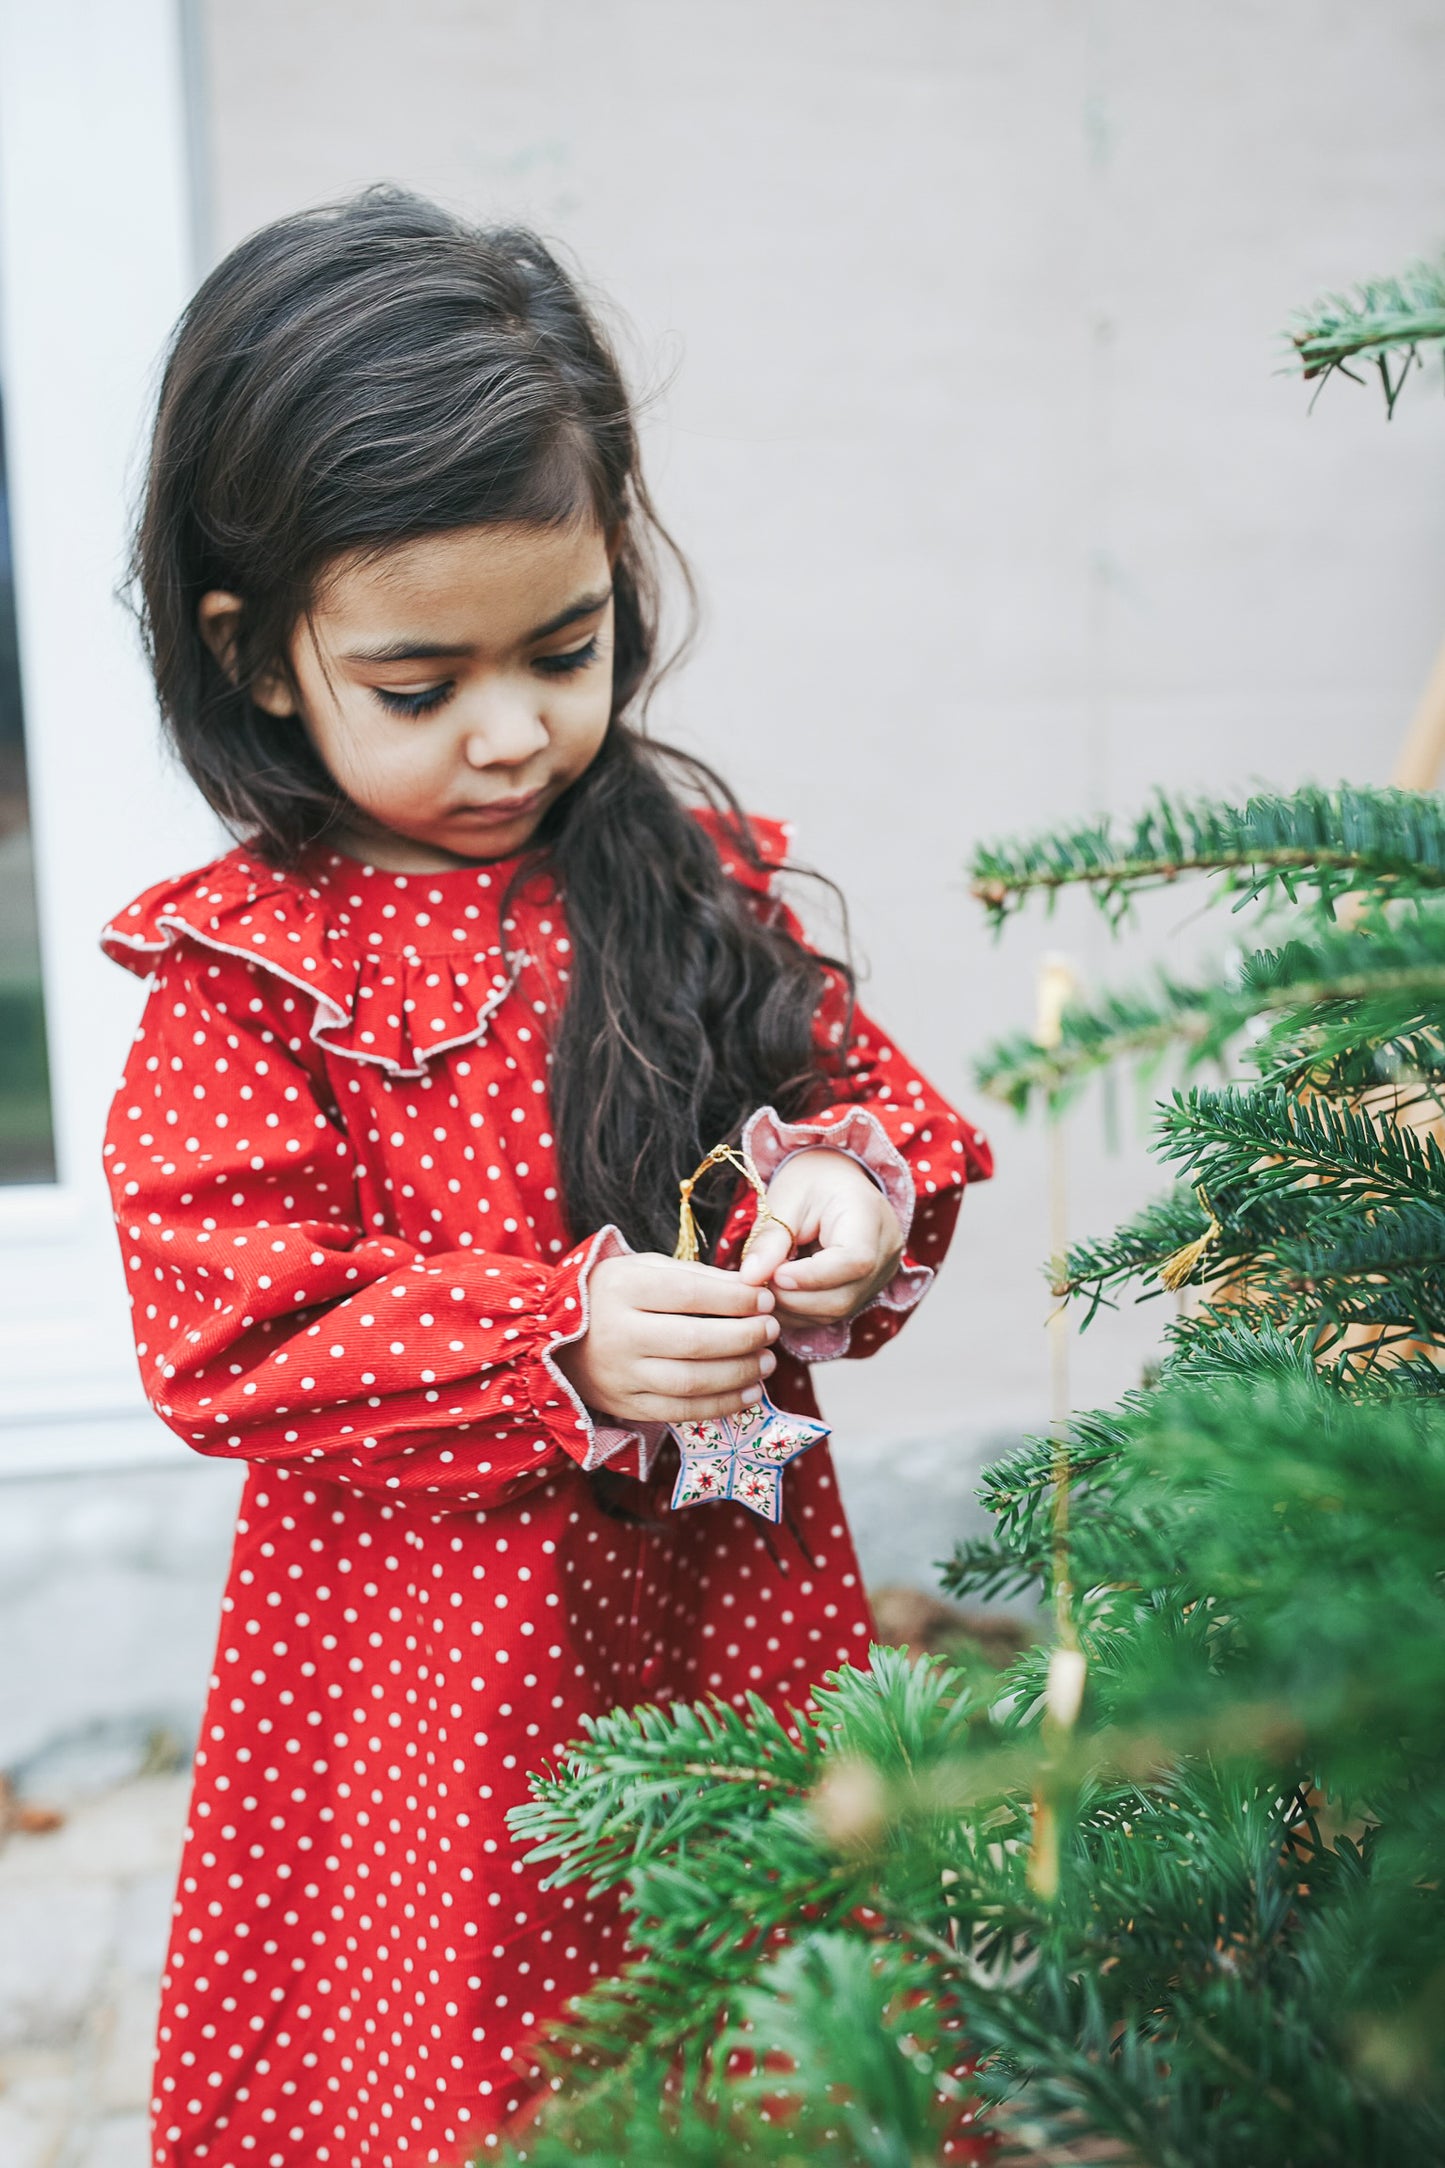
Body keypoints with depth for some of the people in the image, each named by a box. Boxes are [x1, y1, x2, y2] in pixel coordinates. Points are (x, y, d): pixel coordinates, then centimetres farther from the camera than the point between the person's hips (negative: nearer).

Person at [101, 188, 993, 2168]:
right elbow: (234, 1341, -13)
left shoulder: (691, 869, 1)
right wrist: (559, 1349, -24)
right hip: (432, 1655, -3)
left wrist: (850, 1194, -15)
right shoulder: (247, 971, -10)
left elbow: (871, 1095, 8)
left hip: (735, 1587, 4)